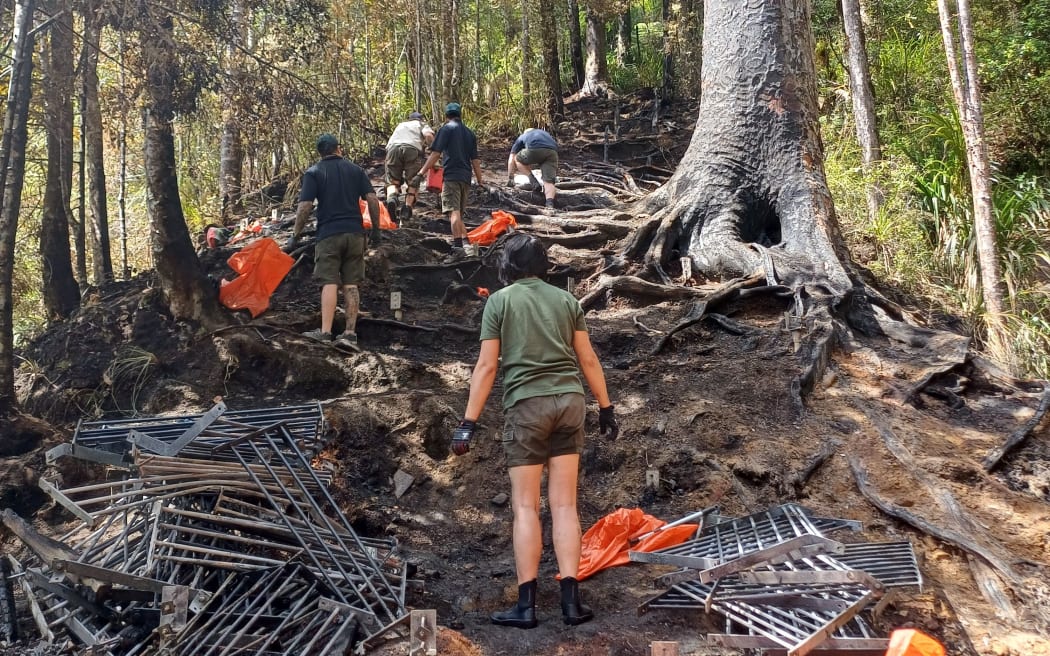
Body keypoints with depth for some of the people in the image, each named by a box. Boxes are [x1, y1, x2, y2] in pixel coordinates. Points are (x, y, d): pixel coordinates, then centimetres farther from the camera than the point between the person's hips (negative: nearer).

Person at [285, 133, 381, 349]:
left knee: (330, 283, -5)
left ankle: (325, 332, -13)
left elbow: (305, 206, -6)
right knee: (351, 284, 4)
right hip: (355, 233, 3)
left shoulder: (313, 173, 3)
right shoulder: (356, 170, 11)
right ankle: (350, 334, 0)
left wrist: (295, 236, 0)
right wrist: (376, 229, 12)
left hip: (329, 234, -3)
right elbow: (372, 200, 3)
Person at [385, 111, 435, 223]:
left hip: (393, 148, 2)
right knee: (413, 182, 7)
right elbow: (429, 136, 7)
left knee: (392, 181, 7)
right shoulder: (422, 124, 28)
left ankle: (391, 198, -25)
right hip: (413, 148, -2)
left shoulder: (400, 125, 41)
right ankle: (407, 207, -14)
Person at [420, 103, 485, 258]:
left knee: (453, 212, -15)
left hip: (451, 176, -6)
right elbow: (475, 160, 18)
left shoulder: (446, 129, 2)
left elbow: (435, 153, -5)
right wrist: (480, 181, 22)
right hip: (466, 178, 6)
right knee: (459, 214, 13)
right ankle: (467, 245, 3)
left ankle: (458, 246, -26)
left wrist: (422, 172, -2)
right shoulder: (469, 133, 20)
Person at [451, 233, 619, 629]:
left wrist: (468, 422, -3)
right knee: (564, 505, 6)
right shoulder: (567, 300, 11)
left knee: (526, 506, 3)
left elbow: (486, 365, -4)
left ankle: (526, 605, 3)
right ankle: (571, 600, 3)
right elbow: (588, 360, 10)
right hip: (569, 400, 3)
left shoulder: (500, 301, 2)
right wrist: (606, 408, 18)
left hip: (526, 403, -3)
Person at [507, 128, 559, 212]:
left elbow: (511, 160, 31)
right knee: (548, 181, 5)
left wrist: (510, 178, 37)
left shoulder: (522, 137, 35)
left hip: (535, 150, -3)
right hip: (553, 151, 3)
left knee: (517, 159, 25)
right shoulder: (545, 133, 43)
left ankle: (532, 180, 11)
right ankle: (550, 204, -19)